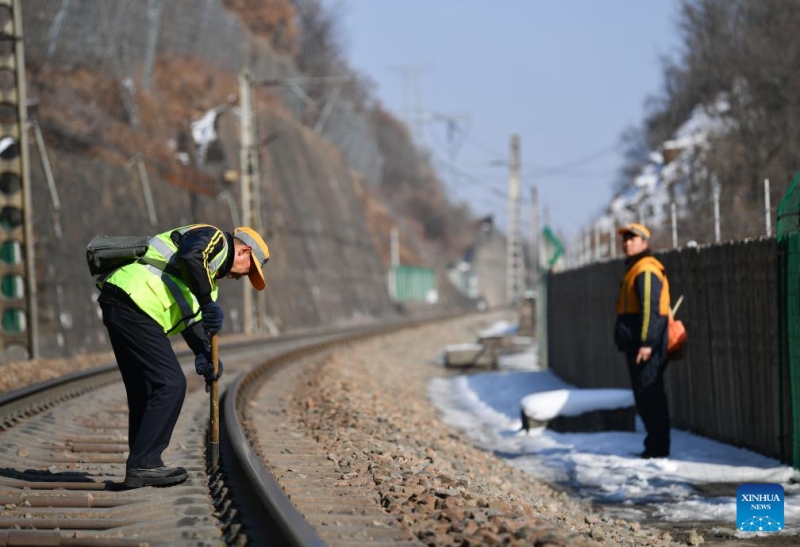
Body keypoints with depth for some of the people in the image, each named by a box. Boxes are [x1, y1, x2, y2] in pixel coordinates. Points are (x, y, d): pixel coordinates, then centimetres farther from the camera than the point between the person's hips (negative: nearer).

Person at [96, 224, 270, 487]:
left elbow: (192, 319, 25)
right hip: (134, 305, -10)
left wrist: (205, 355, 11)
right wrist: (209, 304, -19)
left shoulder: (208, 276, 30)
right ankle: (143, 465, -7)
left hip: (117, 307, 10)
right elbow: (190, 258, -22)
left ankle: (142, 465, 21)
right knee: (170, 385, -8)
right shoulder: (214, 238, 0)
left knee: (144, 390, 16)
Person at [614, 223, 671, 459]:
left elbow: (650, 308, -21)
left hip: (646, 345, -11)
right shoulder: (635, 269, 21)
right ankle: (655, 445, 19)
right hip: (637, 344, 11)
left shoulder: (646, 270, -12)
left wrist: (646, 342, -26)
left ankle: (658, 446, -10)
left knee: (649, 393, -11)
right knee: (645, 395, 13)